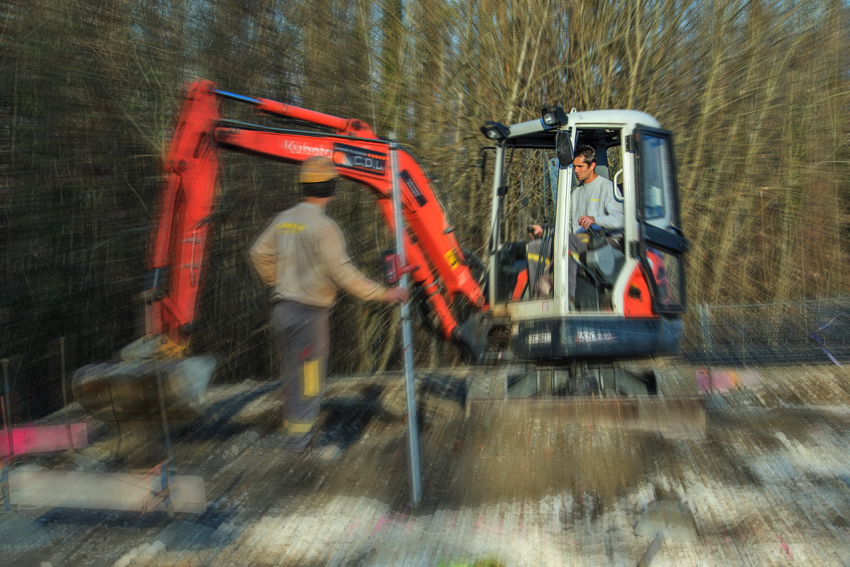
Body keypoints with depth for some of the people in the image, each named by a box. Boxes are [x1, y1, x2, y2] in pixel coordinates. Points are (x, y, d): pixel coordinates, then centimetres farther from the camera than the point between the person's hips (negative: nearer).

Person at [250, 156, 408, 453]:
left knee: (291, 374, 19)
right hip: (309, 312, -8)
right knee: (309, 377, 4)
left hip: (282, 307, 8)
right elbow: (342, 272, -22)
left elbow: (259, 253, 17)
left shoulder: (284, 219, 6)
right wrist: (383, 294, -17)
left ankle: (292, 426, 32)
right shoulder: (323, 226, -17)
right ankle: (297, 437, 10)